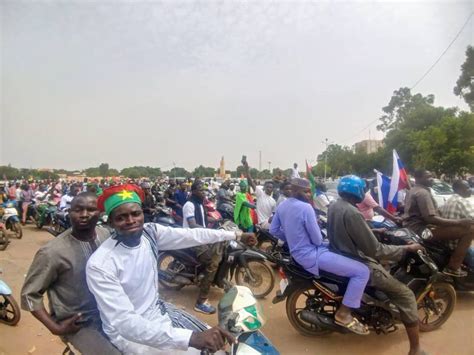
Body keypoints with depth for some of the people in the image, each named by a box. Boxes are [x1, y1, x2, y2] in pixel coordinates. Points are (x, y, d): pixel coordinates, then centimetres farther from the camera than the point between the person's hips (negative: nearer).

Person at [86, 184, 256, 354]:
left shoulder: (150, 232, -11)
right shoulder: (100, 264, -27)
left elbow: (193, 235, -3)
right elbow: (126, 323, -33)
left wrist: (235, 234, 3)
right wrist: (191, 337, -43)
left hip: (158, 311, 6)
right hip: (129, 334, -6)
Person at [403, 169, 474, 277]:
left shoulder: (413, 190, 17)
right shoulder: (423, 192, -16)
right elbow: (430, 218, -25)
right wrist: (459, 222, -22)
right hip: (421, 230, -11)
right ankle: (453, 267, -13)